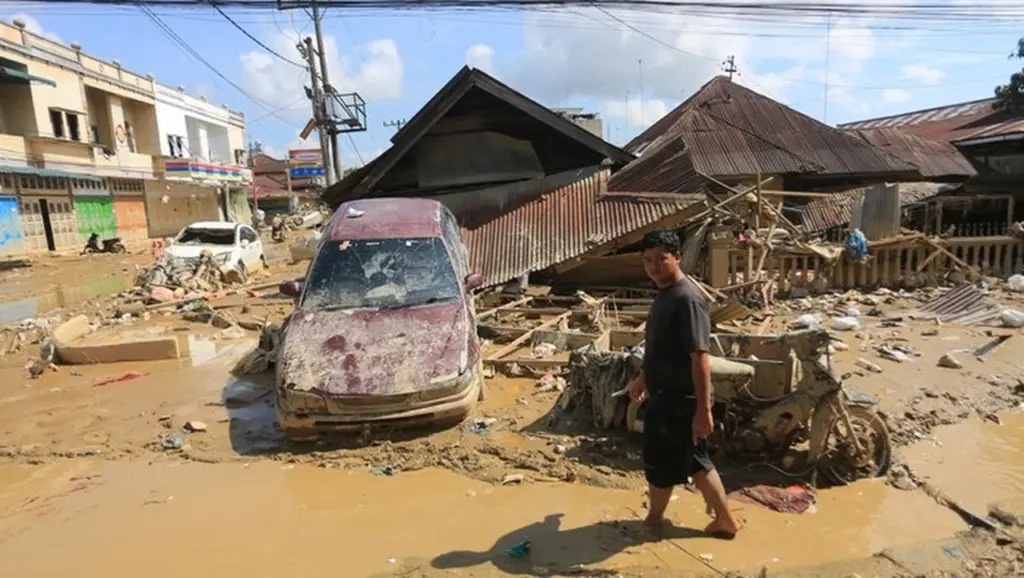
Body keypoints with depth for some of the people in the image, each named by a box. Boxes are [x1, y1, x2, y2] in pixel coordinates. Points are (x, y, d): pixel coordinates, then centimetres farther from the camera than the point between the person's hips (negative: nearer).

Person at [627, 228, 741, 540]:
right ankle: (725, 520, 34)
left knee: (660, 464, 10)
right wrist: (643, 379, 27)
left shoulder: (688, 299, -22)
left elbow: (700, 358, -25)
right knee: (694, 461, 19)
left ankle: (653, 521, 32)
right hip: (665, 396, 9)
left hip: (679, 401, -9)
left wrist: (703, 410, -25)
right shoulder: (664, 294, 8)